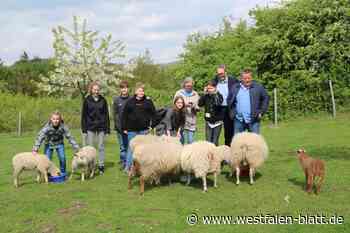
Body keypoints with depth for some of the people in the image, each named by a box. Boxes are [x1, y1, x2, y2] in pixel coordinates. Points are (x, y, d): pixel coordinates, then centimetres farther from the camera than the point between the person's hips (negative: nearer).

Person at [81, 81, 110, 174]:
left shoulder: (103, 100, 5)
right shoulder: (87, 100, 2)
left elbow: (106, 114, 7)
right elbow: (84, 114, 3)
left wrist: (107, 127, 2)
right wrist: (84, 127, -4)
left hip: (101, 126, 1)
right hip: (90, 127, -1)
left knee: (101, 147, 5)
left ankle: (101, 166, 12)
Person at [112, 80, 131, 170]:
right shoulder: (116, 100, 6)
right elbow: (115, 114, 3)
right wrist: (119, 126, -7)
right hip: (120, 128, 0)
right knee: (122, 147, 5)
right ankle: (123, 163, 14)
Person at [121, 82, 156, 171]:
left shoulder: (148, 101, 3)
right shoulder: (130, 101, 3)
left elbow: (153, 113, 5)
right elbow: (124, 115, 4)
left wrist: (151, 125, -3)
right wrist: (124, 128, 0)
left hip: (143, 130, 0)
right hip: (132, 130, 0)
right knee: (131, 147, 3)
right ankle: (128, 167, 10)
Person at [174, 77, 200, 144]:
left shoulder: (195, 94, 11)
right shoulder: (179, 93, 4)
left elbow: (198, 107, 10)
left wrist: (195, 107, -12)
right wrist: (184, 105, -16)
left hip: (192, 121, 2)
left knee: (191, 142, 2)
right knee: (182, 141, 0)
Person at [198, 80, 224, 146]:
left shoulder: (219, 95, -6)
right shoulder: (206, 96, 3)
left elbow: (218, 103, -25)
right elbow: (200, 104, -10)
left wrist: (215, 94, -20)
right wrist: (204, 94, -10)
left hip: (217, 121, -3)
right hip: (208, 121, 3)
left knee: (215, 142, 1)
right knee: (208, 141, 3)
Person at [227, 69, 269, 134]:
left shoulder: (258, 87, 2)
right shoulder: (235, 88, 9)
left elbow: (265, 99, 7)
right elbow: (229, 100, 18)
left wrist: (261, 112, -1)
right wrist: (232, 112, 8)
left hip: (253, 120, -2)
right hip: (239, 120, 2)